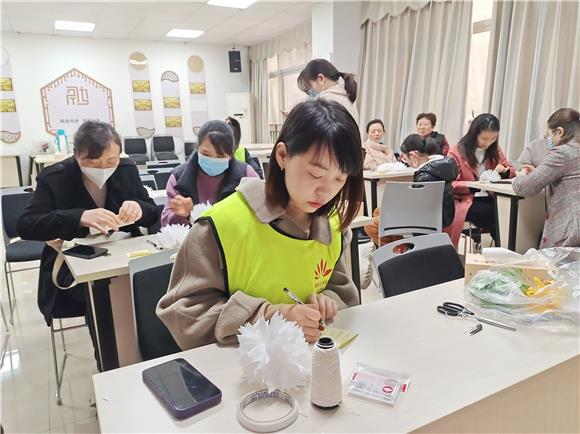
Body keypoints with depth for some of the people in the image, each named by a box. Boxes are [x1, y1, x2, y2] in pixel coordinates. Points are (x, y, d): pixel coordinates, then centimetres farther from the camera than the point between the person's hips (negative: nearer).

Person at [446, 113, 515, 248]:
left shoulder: (495, 150, 13)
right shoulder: (456, 152, -3)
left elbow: (511, 170, 22)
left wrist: (504, 170, -2)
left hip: (489, 198, 5)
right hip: (465, 200, -4)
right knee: (496, 214, -32)